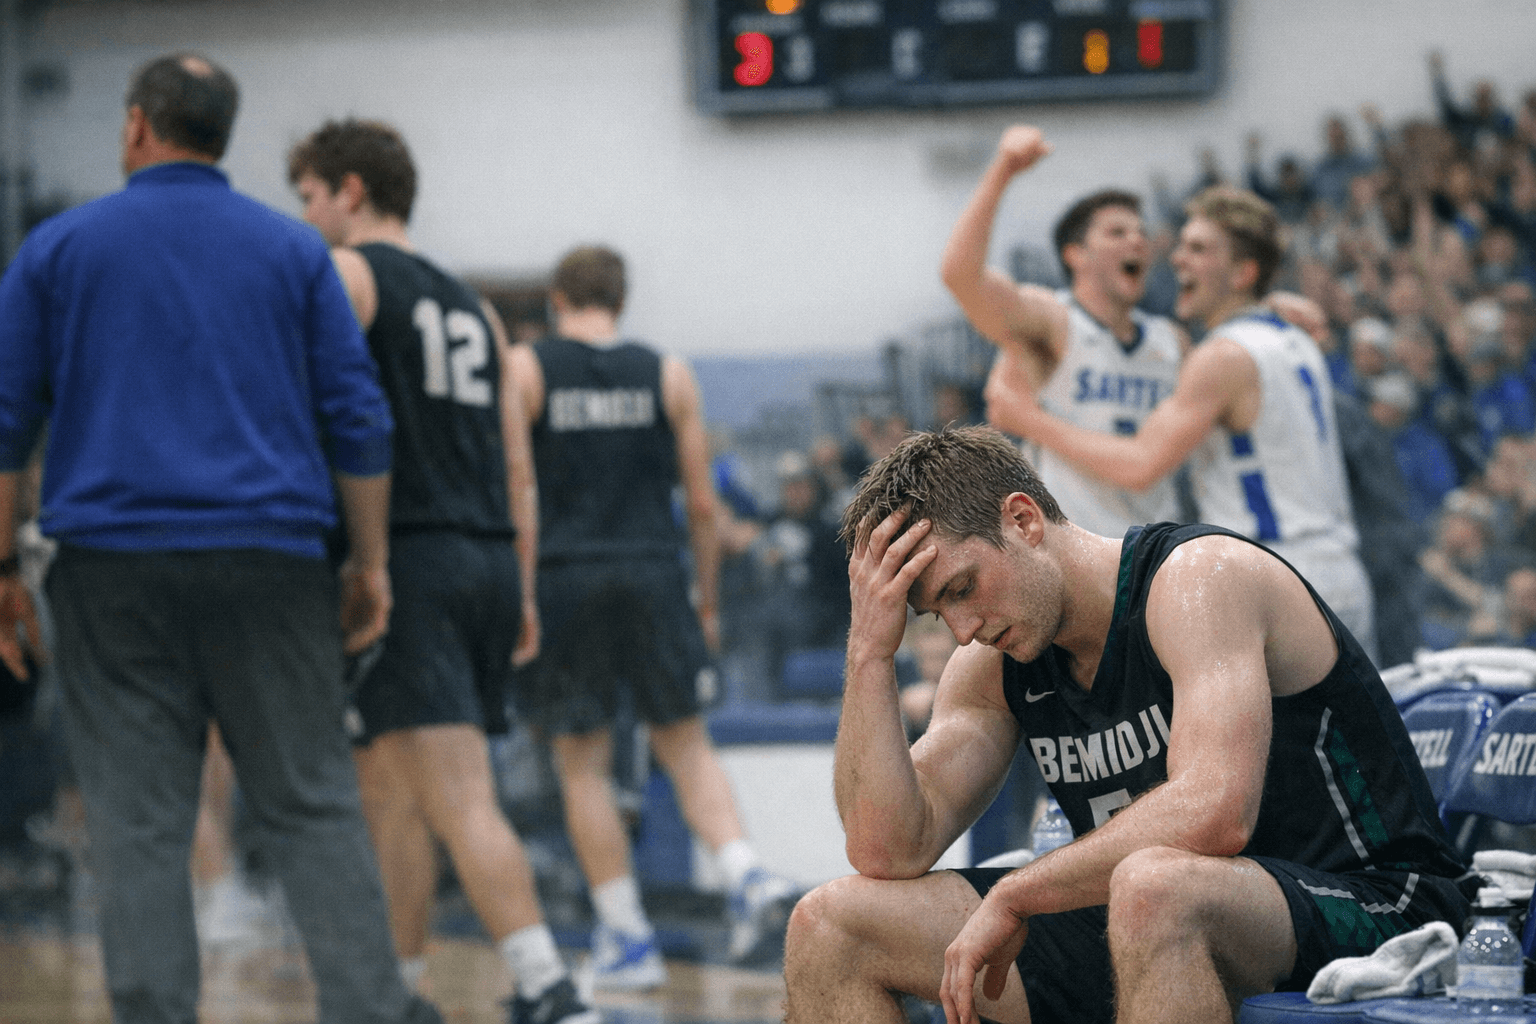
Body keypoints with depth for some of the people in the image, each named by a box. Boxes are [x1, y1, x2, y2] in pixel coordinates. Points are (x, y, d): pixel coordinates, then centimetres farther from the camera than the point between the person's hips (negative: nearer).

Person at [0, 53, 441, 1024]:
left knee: (140, 825, 1)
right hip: (270, 559, 1)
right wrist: (370, 562, 11)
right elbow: (358, 420, 6)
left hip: (113, 569, 0)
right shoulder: (294, 249, 8)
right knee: (314, 805, 4)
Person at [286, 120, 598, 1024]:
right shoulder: (472, 305, 21)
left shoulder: (342, 275, 0)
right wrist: (523, 592, 19)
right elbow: (519, 465, 18)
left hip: (405, 553, -8)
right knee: (388, 788, 17)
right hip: (490, 557, 8)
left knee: (460, 797, -15)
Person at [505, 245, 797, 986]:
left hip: (564, 578, -2)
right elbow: (701, 502, 7)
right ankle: (746, 877, -9)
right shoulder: (668, 376, 8)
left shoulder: (525, 370, 2)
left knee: (583, 764, 6)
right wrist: (708, 599, 16)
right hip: (654, 576, 2)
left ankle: (626, 939, 5)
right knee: (685, 744, 12)